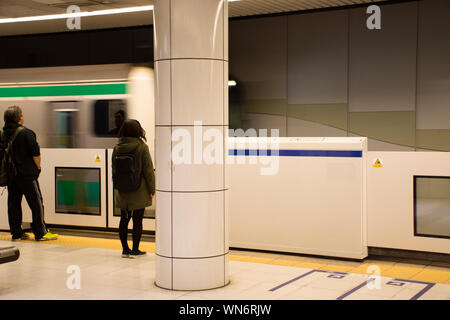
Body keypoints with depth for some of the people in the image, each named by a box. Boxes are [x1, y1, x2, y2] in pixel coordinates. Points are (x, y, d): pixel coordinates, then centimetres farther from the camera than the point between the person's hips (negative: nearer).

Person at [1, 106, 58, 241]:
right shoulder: (26, 133, -13)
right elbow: (36, 153, -15)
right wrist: (37, 168, 1)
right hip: (26, 174, -6)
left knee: (13, 203, 12)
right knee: (36, 203, 1)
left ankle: (16, 233, 17)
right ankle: (40, 233, 3)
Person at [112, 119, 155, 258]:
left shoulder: (117, 148, 1)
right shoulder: (142, 147, -12)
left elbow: (114, 169, 9)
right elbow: (148, 170, -11)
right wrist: (152, 189, -2)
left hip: (122, 191, 4)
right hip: (139, 191, -4)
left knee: (124, 220, 12)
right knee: (137, 220, 4)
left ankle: (125, 249, 17)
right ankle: (135, 249, 9)